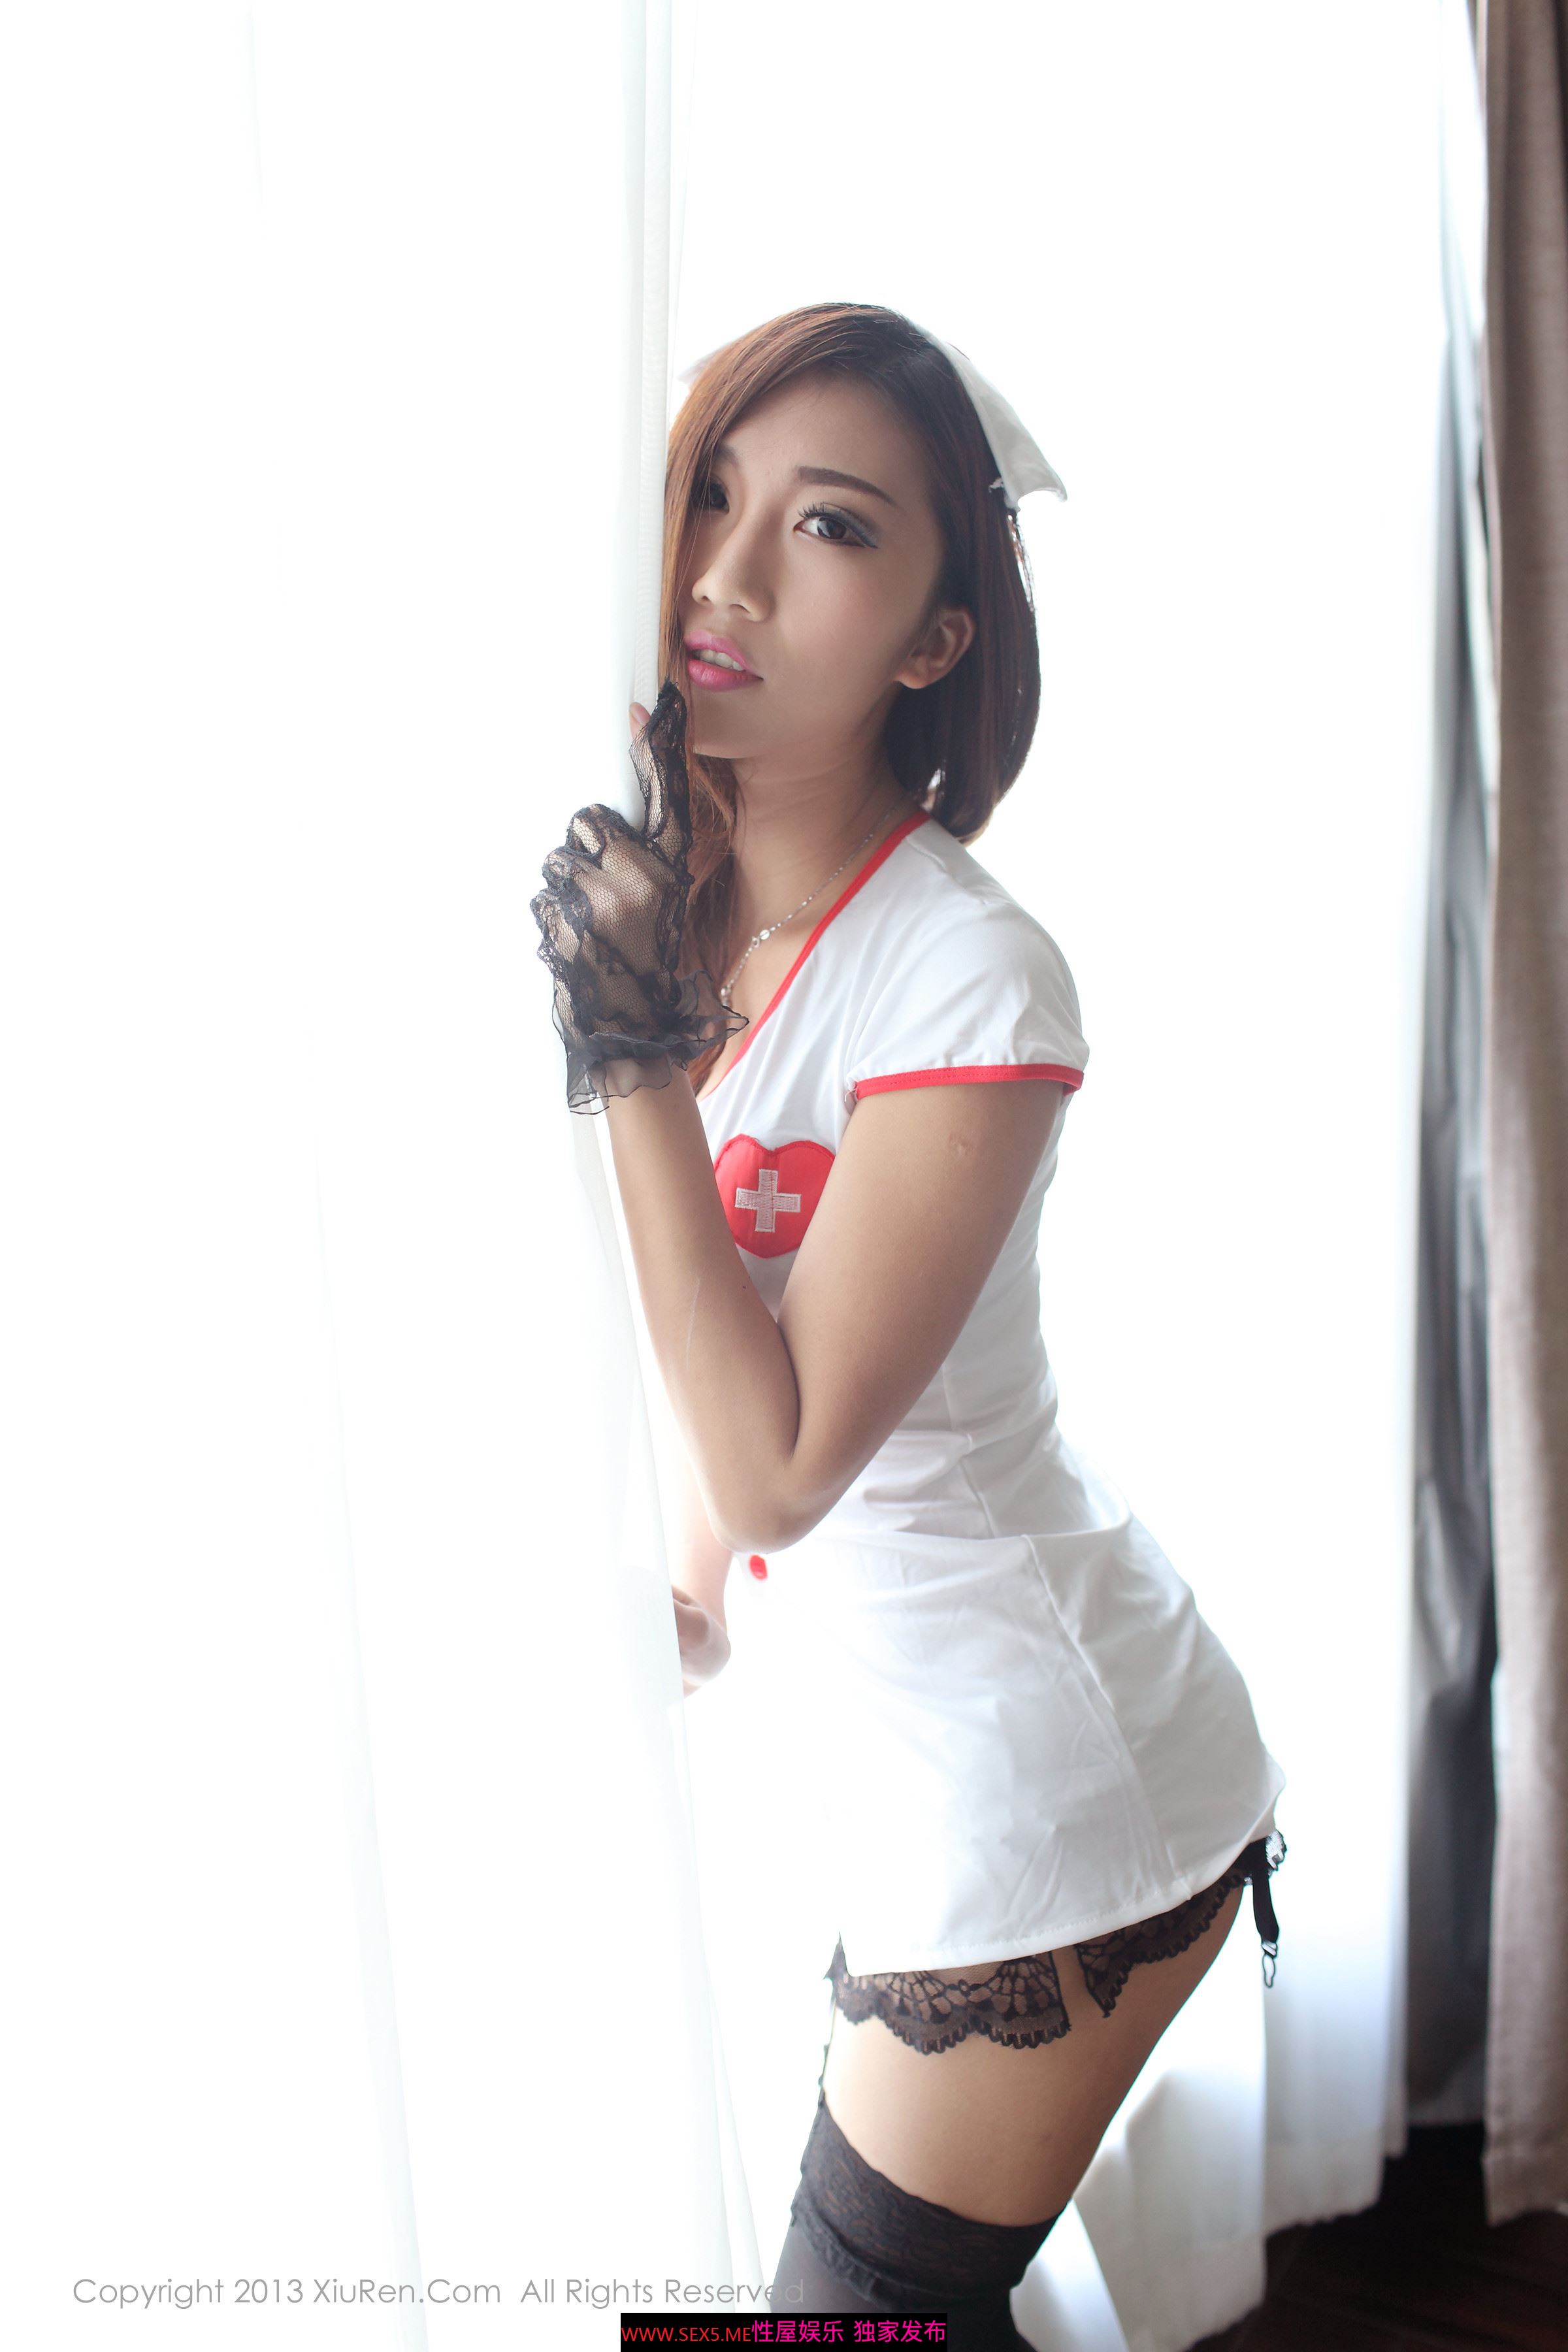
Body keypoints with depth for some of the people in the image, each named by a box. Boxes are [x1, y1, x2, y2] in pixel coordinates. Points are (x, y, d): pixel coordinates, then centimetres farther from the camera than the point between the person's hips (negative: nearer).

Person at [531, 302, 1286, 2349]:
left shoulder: (973, 979, -24)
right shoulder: (684, 905, 0)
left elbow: (783, 1460, -25)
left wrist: (639, 1064, -27)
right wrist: (706, 1560, 23)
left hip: (1040, 1779, -7)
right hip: (913, 1738, 8)